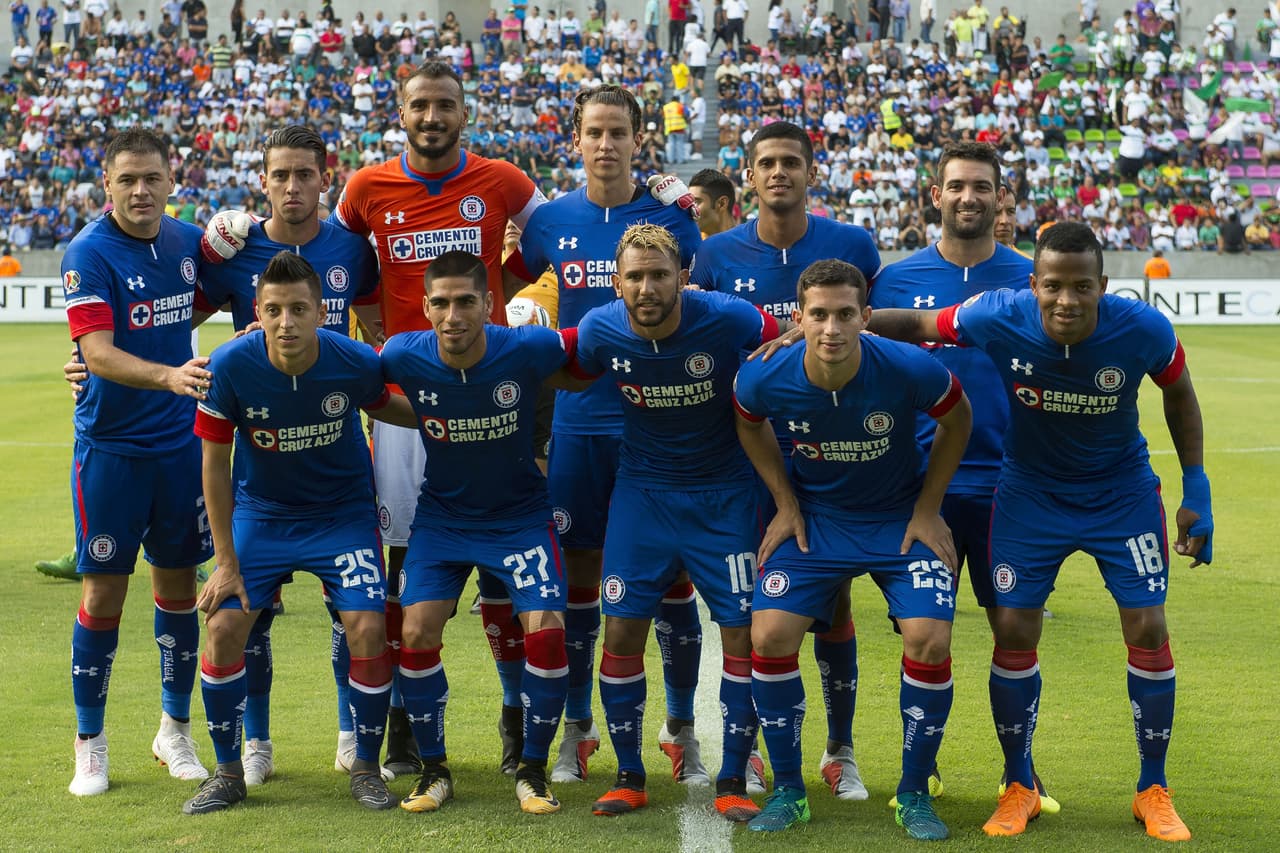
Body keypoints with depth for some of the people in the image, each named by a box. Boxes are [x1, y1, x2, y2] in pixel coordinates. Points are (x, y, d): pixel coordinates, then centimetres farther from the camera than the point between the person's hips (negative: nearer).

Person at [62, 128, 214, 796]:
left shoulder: (187, 240, 3)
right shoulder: (89, 253, -13)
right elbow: (98, 353, -22)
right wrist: (167, 376, -38)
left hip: (180, 441, 4)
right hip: (110, 446, -4)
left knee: (178, 582, 10)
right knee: (105, 591, 0)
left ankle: (174, 729, 25)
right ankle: (90, 743, 15)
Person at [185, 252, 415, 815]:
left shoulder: (356, 363, -22)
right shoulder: (230, 367, -23)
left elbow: (385, 406, 5)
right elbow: (215, 464, -11)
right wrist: (226, 562, -9)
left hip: (343, 511, 0)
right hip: (260, 512, 1)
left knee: (367, 628, -15)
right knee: (224, 626, -10)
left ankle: (366, 768, 7)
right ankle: (227, 773, 11)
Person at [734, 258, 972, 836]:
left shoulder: (910, 370, -26)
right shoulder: (765, 379, -21)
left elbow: (956, 421, -5)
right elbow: (749, 425, 4)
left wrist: (927, 510, -4)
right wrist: (785, 503, 2)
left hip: (901, 520, -1)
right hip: (813, 517, 1)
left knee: (929, 640, -17)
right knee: (769, 636, -14)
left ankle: (914, 794, 5)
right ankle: (787, 790, 6)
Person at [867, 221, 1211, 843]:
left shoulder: (1145, 331, -25)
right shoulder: (999, 318, -27)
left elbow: (1179, 395, -4)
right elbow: (915, 324, -12)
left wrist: (1197, 490, -3)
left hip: (1122, 492, 0)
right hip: (1030, 491, 0)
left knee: (1147, 630, -5)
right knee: (1013, 632, -4)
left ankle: (1153, 790, 14)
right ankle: (1019, 786, 17)